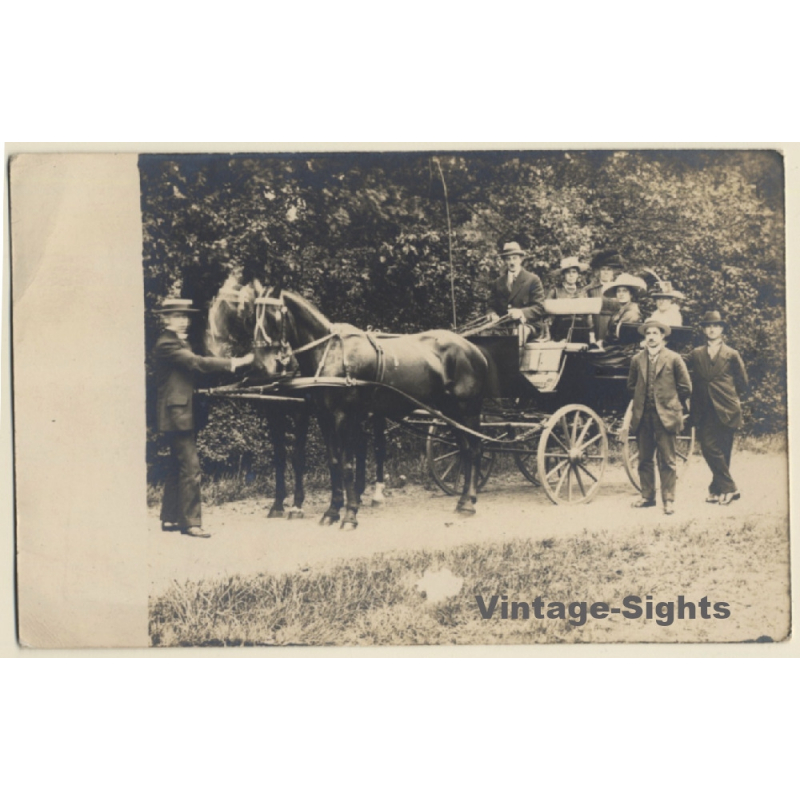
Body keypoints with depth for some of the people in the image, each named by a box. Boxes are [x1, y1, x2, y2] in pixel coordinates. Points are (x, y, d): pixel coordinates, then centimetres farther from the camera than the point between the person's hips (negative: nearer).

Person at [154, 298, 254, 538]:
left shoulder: (181, 342, 18)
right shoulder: (167, 344, -14)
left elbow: (194, 367, 15)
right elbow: (197, 363, -23)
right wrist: (233, 363, -26)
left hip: (182, 412, 11)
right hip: (177, 412, -11)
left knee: (178, 467, 14)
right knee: (190, 467, -10)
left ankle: (169, 519, 22)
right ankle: (190, 522, -6)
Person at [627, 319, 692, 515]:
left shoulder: (673, 359, -1)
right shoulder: (637, 359, 8)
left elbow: (686, 388, 3)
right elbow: (631, 385, 21)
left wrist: (670, 403, 6)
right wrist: (642, 400, 12)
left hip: (665, 416, -3)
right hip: (643, 416, 4)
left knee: (667, 461, -2)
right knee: (644, 459, 8)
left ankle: (669, 499, 2)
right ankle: (647, 496, 17)